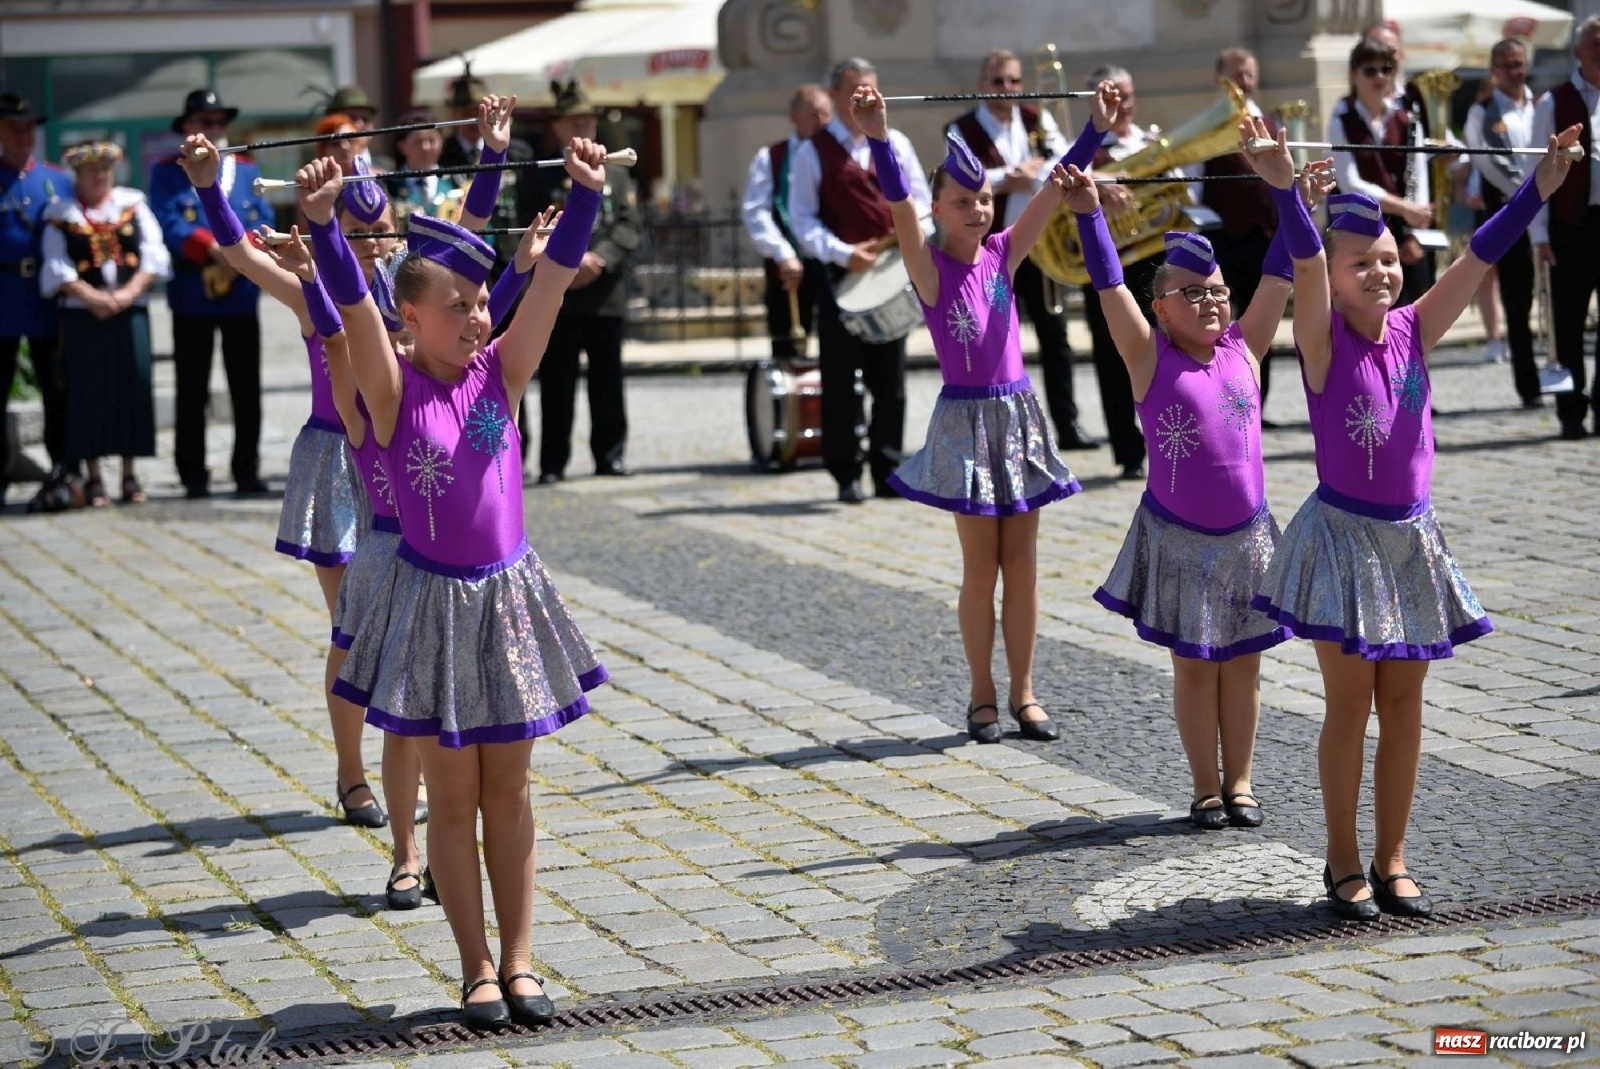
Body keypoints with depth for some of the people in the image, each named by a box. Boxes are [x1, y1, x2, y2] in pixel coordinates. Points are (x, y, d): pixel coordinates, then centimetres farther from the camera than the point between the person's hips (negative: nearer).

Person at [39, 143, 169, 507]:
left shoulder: (133, 204, 9)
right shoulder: (61, 213, 6)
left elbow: (154, 256, 3)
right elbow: (56, 266, -2)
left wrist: (128, 293, -10)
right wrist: (92, 297, -14)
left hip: (130, 311, 1)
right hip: (82, 314, -1)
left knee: (132, 386, 0)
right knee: (88, 390, -2)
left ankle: (129, 475, 9)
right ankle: (94, 477, 5)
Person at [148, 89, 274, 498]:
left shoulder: (247, 169, 15)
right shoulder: (168, 173, 5)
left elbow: (265, 222, 6)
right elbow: (168, 224, -9)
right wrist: (213, 249, -20)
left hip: (242, 295, 3)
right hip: (192, 296, -3)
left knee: (247, 391, 3)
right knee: (192, 393, 1)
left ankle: (247, 472, 9)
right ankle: (193, 476, 6)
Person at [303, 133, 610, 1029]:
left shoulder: (501, 374, 0)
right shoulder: (394, 389, -8)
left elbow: (553, 281, -10)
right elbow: (354, 304, -23)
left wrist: (586, 195, -21)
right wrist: (322, 222, -38)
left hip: (510, 594, 3)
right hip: (433, 603, -3)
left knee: (509, 791, 10)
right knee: (453, 796, 6)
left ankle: (519, 961, 17)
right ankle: (477, 969, 14)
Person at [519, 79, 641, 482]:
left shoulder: (615, 176, 13)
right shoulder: (540, 180, 7)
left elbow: (630, 228, 3)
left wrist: (598, 259, -11)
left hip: (607, 295, 2)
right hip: (558, 297, -2)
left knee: (607, 380, 6)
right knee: (557, 383, -1)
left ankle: (610, 456, 14)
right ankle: (553, 463, 4)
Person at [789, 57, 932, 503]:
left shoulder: (896, 144, 11)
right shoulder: (814, 152, 1)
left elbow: (921, 199, 13)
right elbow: (802, 218, -3)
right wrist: (842, 253, -16)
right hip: (840, 278, -3)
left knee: (890, 379, 5)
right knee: (839, 381, 0)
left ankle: (888, 472, 12)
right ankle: (846, 475, 7)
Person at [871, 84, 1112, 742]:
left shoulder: (1003, 253, 4)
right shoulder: (929, 266, -7)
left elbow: (1054, 190, -2)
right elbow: (899, 206, -23)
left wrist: (1097, 127, -10)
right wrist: (878, 140, -37)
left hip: (1018, 414, 4)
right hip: (966, 420, -4)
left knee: (1021, 561, 7)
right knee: (981, 564, 2)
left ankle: (1023, 690, 15)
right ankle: (983, 695, 13)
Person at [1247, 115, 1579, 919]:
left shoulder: (1414, 332, 1)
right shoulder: (1324, 339, -10)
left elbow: (1480, 257, -5)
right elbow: (1305, 263, -27)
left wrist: (1539, 188, -14)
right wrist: (1284, 190, -44)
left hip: (1411, 537, 5)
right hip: (1343, 535, -4)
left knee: (1403, 703, 9)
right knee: (1350, 704, 3)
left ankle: (1391, 861, 20)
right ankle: (1343, 864, 15)